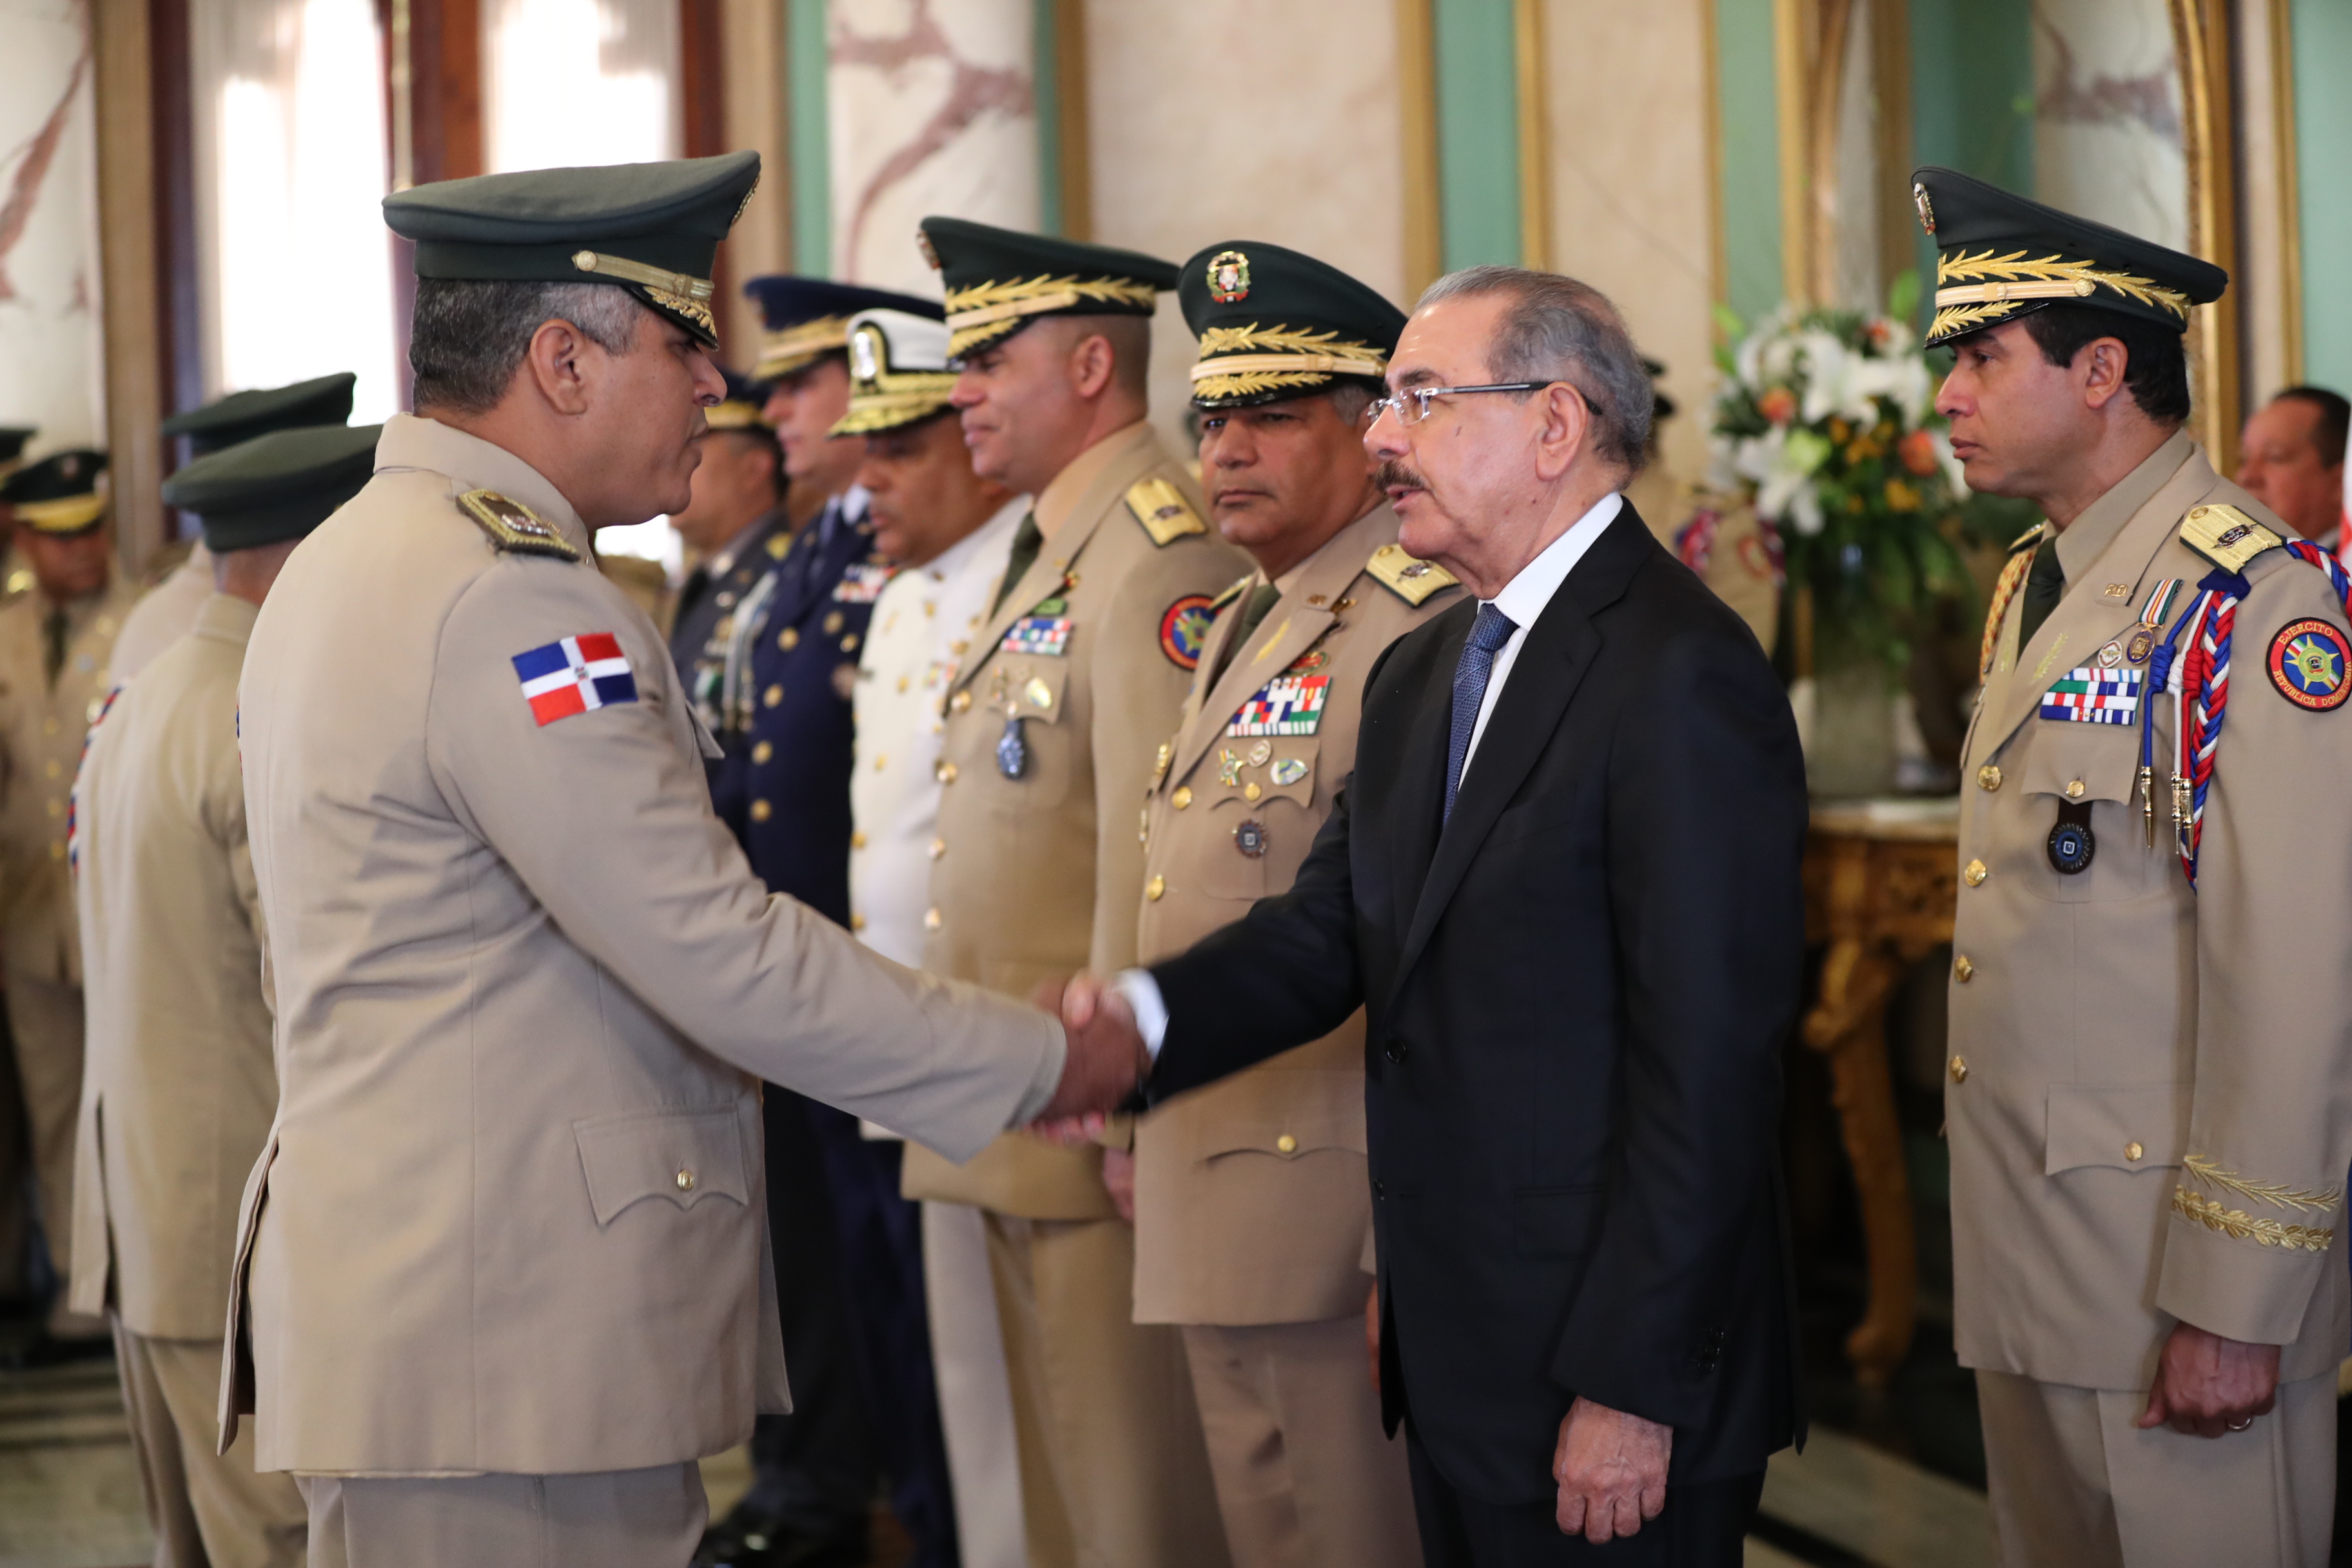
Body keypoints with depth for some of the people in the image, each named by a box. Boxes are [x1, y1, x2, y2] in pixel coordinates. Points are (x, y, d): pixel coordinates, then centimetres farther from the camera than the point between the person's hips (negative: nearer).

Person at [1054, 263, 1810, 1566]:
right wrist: (1144, 1016, -11)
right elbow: (1330, 927, 10)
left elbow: (1706, 1063, -20)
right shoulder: (1419, 676, 15)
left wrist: (1629, 1387, -21)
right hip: (1452, 1360, 8)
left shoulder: (1682, 675, -16)